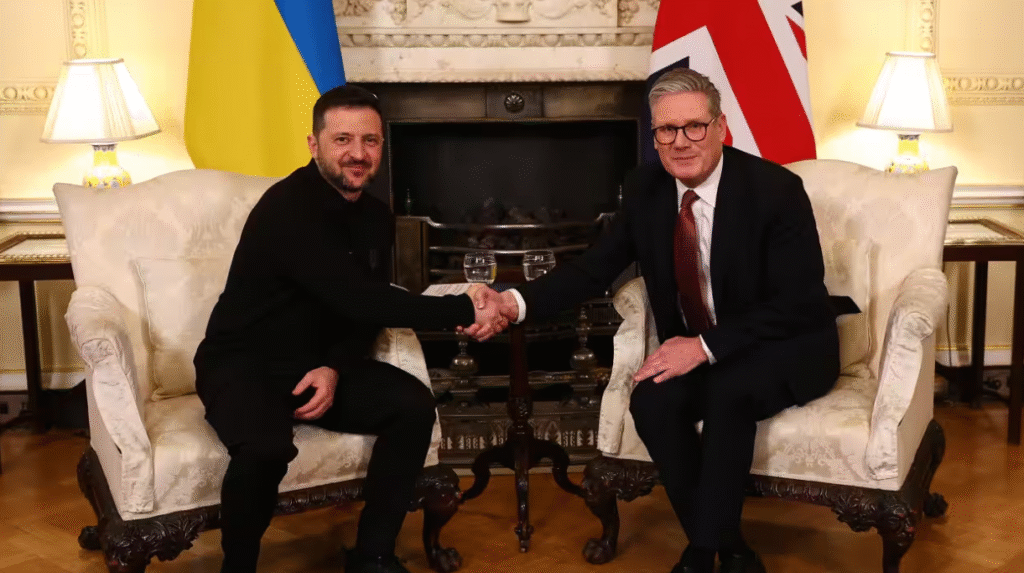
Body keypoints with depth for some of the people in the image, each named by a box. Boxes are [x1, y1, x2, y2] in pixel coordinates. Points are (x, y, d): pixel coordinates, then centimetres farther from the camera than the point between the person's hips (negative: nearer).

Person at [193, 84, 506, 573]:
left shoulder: (376, 218, 3)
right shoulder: (288, 208, -24)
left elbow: (366, 312, 5)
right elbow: (358, 300, -32)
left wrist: (334, 368, -16)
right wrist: (464, 311, -32)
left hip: (319, 362, 7)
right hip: (241, 364, -7)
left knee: (413, 405, -16)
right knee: (265, 448, -36)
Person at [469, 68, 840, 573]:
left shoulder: (775, 189, -18)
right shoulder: (645, 189, -4)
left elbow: (797, 304, -20)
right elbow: (596, 267, -1)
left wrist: (706, 346, -28)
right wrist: (515, 303, -19)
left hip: (788, 347, -4)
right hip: (696, 352, 4)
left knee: (728, 390, -35)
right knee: (651, 399, -26)